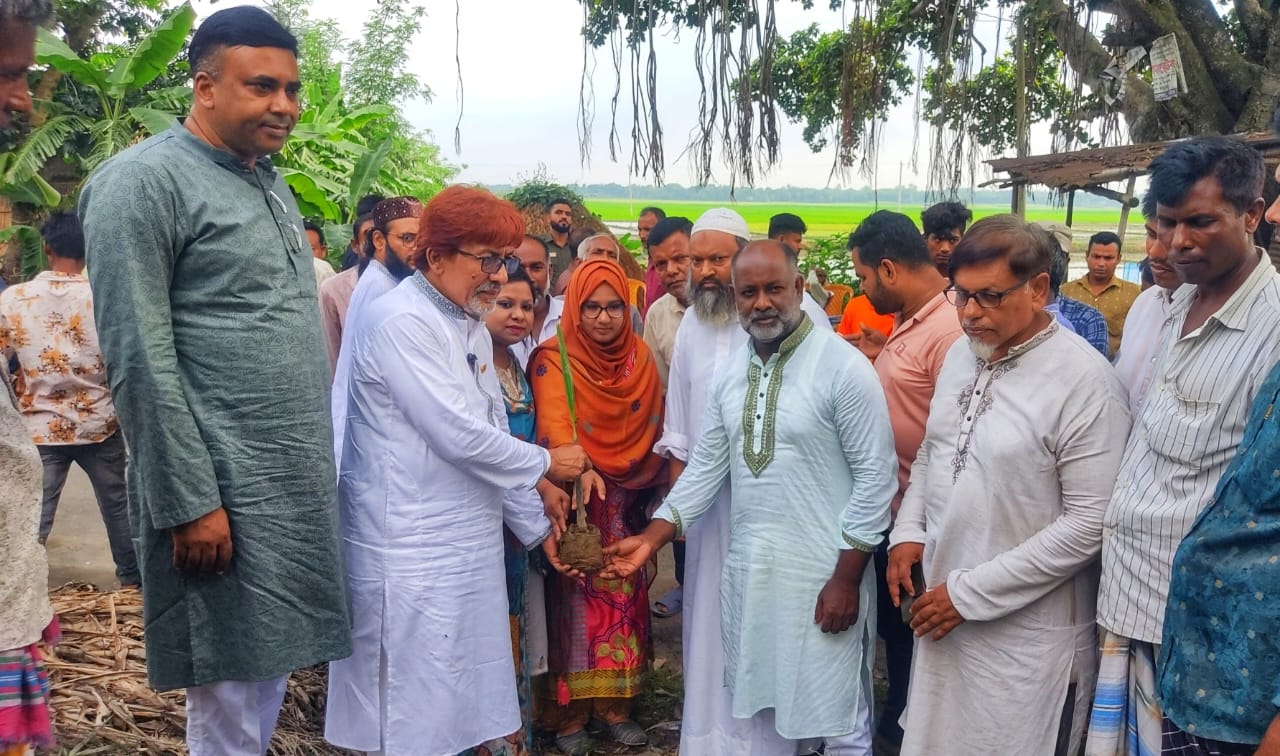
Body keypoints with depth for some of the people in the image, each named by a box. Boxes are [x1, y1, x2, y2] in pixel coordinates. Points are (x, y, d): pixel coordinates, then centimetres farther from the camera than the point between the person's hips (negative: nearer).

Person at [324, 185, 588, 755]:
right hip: (411, 555, -8)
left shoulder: (472, 329, 12)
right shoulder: (399, 322, -16)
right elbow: (459, 435, -20)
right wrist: (545, 464, -6)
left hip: (470, 549, 9)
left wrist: (536, 525, 13)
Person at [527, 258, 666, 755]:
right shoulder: (554, 359, -10)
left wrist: (649, 489, 9)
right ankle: (570, 711, 9)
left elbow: (653, 427, 10)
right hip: (576, 498, -4)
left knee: (623, 597, 8)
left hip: (625, 501, 4)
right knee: (576, 600, -1)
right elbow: (554, 420, -26)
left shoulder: (640, 356, 5)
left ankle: (615, 704, 19)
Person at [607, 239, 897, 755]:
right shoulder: (729, 375, 7)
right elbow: (706, 465, 11)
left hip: (822, 574, -6)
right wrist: (651, 538, 3)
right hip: (748, 570, 6)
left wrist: (846, 578, -14)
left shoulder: (844, 368, -12)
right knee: (765, 707, 18)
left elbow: (875, 477, -12)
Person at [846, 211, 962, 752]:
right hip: (889, 505, 10)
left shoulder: (949, 331, -26)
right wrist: (879, 359, 5)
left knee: (913, 628, 10)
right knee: (889, 619, 23)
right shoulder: (908, 320, 6)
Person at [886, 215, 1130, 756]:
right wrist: (908, 531, 1)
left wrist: (971, 592, -17)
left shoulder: (1083, 378, -17)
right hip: (942, 614, 6)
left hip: (1026, 635, -6)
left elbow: (1090, 523, -19)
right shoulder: (961, 353, 5)